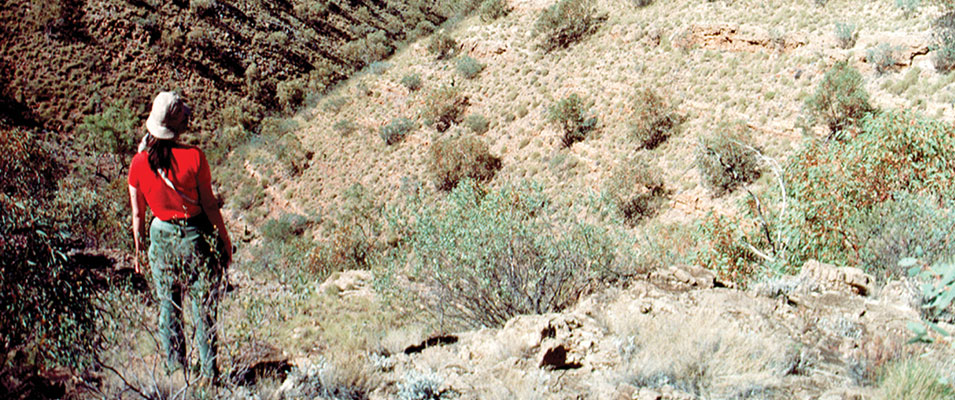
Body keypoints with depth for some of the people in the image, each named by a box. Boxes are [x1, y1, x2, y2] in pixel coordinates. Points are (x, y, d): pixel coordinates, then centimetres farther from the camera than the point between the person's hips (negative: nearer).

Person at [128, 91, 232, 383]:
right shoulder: (193, 157, -16)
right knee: (203, 307, 8)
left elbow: (137, 214, 2)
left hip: (161, 238, 3)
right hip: (196, 236, -2)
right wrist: (225, 239, 2)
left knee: (168, 307, 15)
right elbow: (209, 204, -10)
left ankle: (176, 370, 23)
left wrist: (138, 250, 14)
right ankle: (208, 372, 15)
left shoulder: (138, 163, -6)